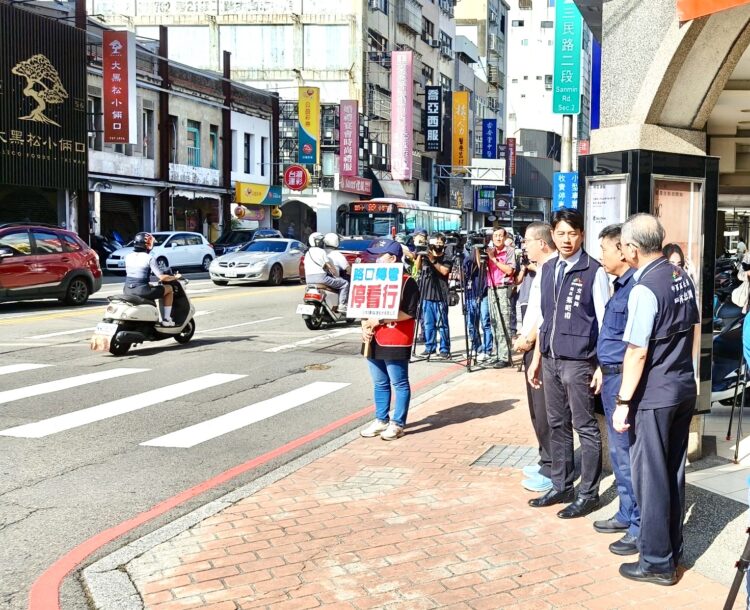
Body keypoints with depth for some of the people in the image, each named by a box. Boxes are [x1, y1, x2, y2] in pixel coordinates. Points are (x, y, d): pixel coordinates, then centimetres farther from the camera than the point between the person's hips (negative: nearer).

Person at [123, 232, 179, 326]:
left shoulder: (128, 257, 7)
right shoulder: (149, 258, -10)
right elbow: (162, 277, -13)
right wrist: (174, 277, 6)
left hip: (127, 290, 7)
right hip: (142, 291, -7)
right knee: (169, 289, 13)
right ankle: (166, 319, 11)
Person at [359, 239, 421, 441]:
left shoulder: (407, 282, -9)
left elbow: (410, 312, -16)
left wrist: (380, 320, -20)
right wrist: (365, 326, -2)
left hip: (396, 343, -7)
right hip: (374, 342, 8)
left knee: (400, 384, 3)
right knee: (380, 384, 15)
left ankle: (397, 423, 11)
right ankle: (381, 420, 25)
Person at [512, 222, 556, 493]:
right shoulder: (541, 269, 15)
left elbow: (547, 313, -21)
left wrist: (528, 339, -12)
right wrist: (524, 337, 11)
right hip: (533, 346, 10)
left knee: (544, 410, -4)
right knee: (537, 407, 16)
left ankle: (551, 470, 3)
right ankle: (546, 461, 26)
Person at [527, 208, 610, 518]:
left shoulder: (594, 271, -8)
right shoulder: (547, 269, 11)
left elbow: (605, 321, -7)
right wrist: (537, 359, 16)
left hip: (578, 362, -6)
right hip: (550, 360, 6)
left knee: (585, 427, 3)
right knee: (557, 426, 14)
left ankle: (588, 493, 14)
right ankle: (561, 487, 26)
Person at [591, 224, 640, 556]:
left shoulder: (637, 288, -20)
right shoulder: (620, 285, 12)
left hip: (625, 380, -10)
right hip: (611, 378, 10)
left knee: (628, 453, -1)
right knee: (618, 451, 19)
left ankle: (640, 528, 10)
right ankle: (626, 514, 33)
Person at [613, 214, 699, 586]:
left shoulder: (644, 289, -20)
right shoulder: (682, 277, 5)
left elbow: (637, 352, -20)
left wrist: (623, 402, -14)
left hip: (653, 395, -8)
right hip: (684, 388, 8)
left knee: (650, 476, 3)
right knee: (674, 472, 17)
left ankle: (657, 562, 12)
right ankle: (673, 550, 29)